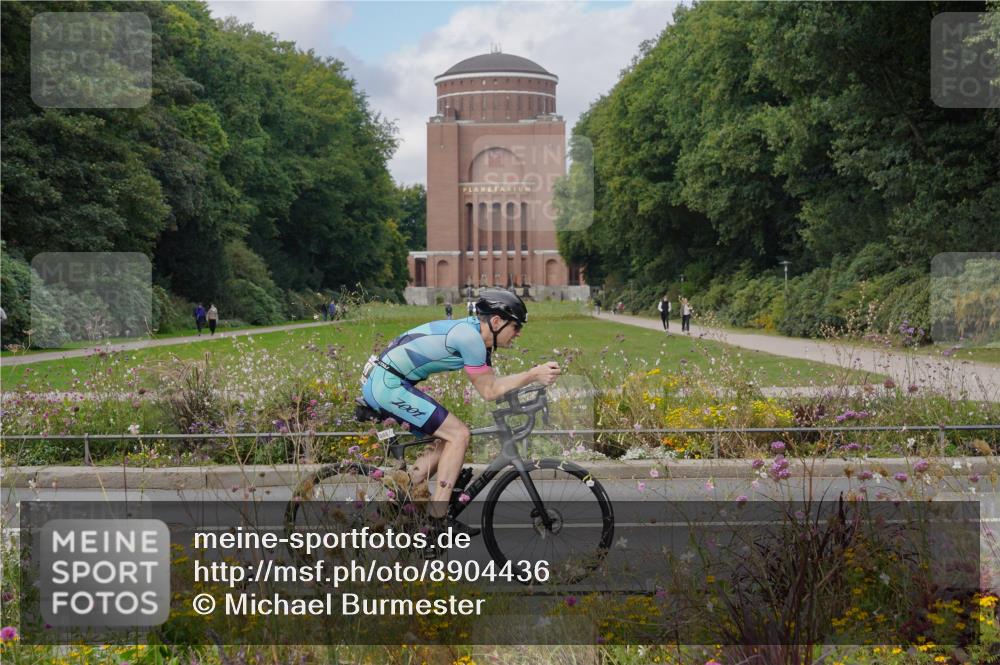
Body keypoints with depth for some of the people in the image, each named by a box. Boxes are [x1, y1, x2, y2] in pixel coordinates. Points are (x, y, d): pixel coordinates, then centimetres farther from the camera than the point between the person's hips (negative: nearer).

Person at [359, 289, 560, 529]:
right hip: (387, 384, -10)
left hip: (379, 383, 10)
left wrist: (536, 375, 0)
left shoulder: (473, 331, 12)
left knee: (448, 441, 14)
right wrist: (533, 376, -14)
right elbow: (489, 391, -12)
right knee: (459, 434, -10)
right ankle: (438, 517, -8)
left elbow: (491, 386, 10)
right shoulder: (469, 336, -17)